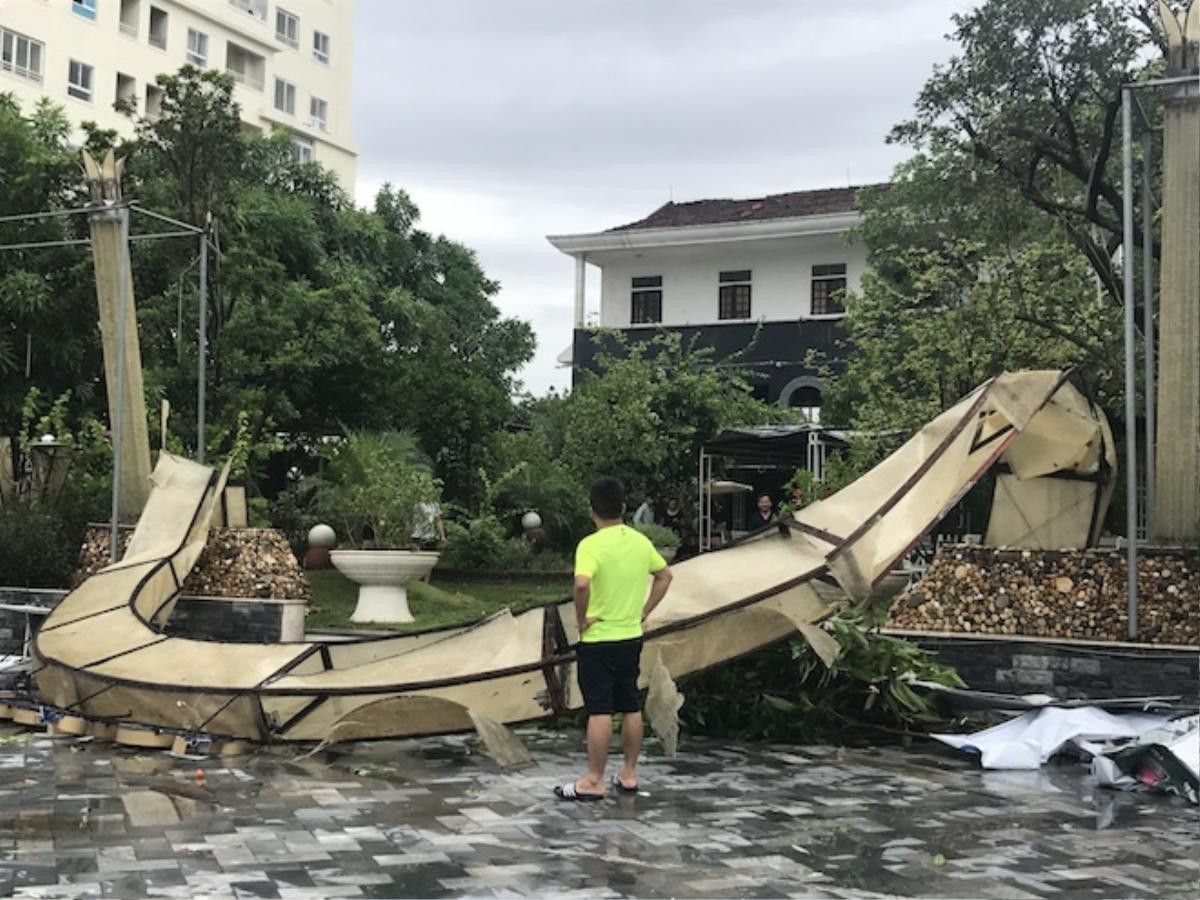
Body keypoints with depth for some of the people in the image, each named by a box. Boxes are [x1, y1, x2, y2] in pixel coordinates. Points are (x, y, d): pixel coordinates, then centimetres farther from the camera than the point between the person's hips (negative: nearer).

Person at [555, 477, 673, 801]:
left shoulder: (591, 545, -18)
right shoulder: (640, 541, 4)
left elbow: (582, 584, -34)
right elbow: (665, 575, 16)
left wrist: (581, 619, -19)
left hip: (597, 639, -6)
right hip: (631, 638, 6)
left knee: (599, 711, -2)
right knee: (631, 708, 14)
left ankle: (593, 781, 5)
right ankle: (629, 774, 23)